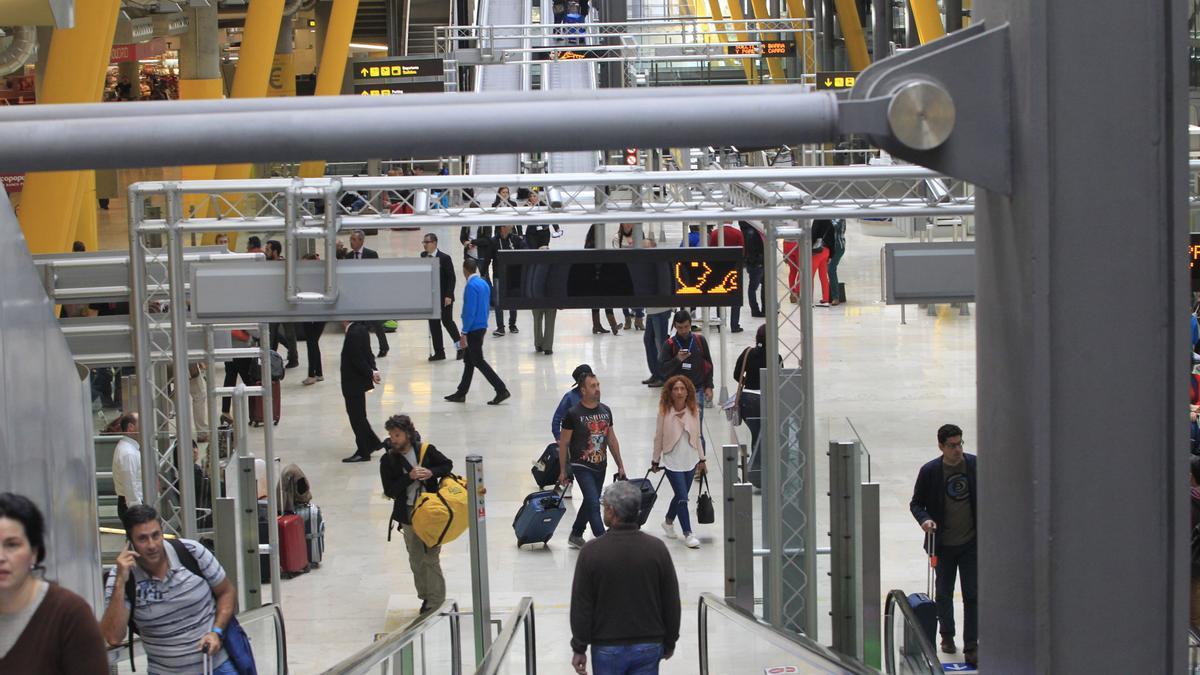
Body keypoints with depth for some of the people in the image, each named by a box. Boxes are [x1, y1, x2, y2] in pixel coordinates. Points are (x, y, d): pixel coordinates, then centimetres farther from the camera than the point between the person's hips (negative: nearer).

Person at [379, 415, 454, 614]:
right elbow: (390, 490, -9)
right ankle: (425, 596, 24)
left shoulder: (426, 450, -4)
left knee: (431, 557, -1)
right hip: (408, 515, 2)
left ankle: (436, 600, 8)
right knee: (416, 558, 10)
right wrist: (410, 477, -21)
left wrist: (431, 473, -11)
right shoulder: (388, 460, -4)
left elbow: (448, 465, 8)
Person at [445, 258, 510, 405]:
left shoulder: (471, 286, -19)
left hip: (473, 329, -9)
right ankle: (461, 393, 22)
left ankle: (501, 390, -8)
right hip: (482, 327, 9)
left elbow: (470, 311, -22)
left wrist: (464, 333, -19)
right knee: (469, 361, 15)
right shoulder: (484, 284, 8)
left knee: (478, 361, -4)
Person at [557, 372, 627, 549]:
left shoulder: (605, 411, 6)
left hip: (600, 466, 6)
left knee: (590, 503, 17)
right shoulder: (573, 414, -11)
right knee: (594, 504, -14)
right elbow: (563, 443, -5)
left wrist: (620, 466, 12)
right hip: (582, 466, -6)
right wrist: (563, 471, -5)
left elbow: (612, 439, 13)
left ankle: (575, 536, 34)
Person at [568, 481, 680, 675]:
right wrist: (669, 642, 14)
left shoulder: (592, 551, -11)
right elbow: (671, 603, 2)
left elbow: (581, 606, -7)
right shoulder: (657, 548, -4)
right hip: (649, 647, 2)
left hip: (607, 647, -2)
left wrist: (579, 648, 1)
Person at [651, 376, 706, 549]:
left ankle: (668, 521, 40)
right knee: (682, 498, -8)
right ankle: (688, 534, 0)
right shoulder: (665, 412, -11)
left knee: (680, 496, 15)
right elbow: (658, 438, -2)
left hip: (690, 460, 4)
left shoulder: (694, 411, -1)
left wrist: (702, 459, 11)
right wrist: (655, 461, 3)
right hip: (672, 461, -4)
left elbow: (697, 437, 9)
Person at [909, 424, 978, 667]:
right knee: (944, 593, 14)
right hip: (943, 544, 0)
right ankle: (947, 636, 34)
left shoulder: (976, 465, -6)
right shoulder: (929, 471, -8)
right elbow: (916, 503, 1)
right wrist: (924, 519, -19)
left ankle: (971, 647, -1)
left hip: (971, 543, 0)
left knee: (972, 594, -4)